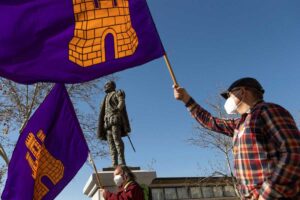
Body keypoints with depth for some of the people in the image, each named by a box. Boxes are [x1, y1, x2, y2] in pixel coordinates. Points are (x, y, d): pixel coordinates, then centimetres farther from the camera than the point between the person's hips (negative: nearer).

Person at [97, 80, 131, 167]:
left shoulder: (117, 93, 11)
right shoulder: (107, 98, 32)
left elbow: (122, 102, -9)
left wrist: (117, 108, -29)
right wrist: (105, 122, 16)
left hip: (115, 118, -7)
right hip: (108, 121, 7)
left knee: (116, 138, -20)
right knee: (110, 141, -4)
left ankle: (121, 161, -24)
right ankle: (114, 163, -10)